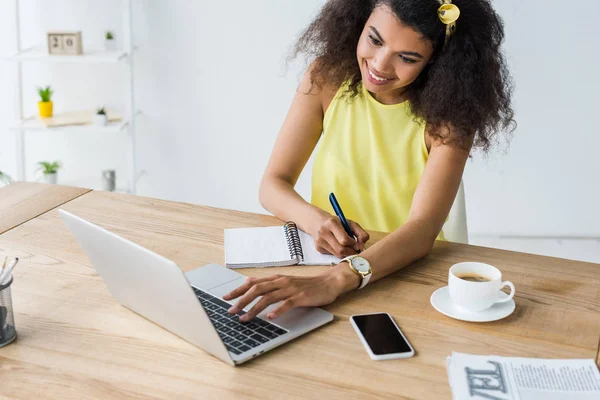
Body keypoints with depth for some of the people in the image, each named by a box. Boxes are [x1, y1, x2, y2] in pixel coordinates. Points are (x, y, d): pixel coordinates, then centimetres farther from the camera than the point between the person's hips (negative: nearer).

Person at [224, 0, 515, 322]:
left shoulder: (449, 113, -12)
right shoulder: (328, 77, -5)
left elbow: (423, 229, -23)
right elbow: (273, 184, -3)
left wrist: (334, 281, -39)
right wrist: (314, 220, -24)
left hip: (411, 272, -1)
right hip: (323, 260, 2)